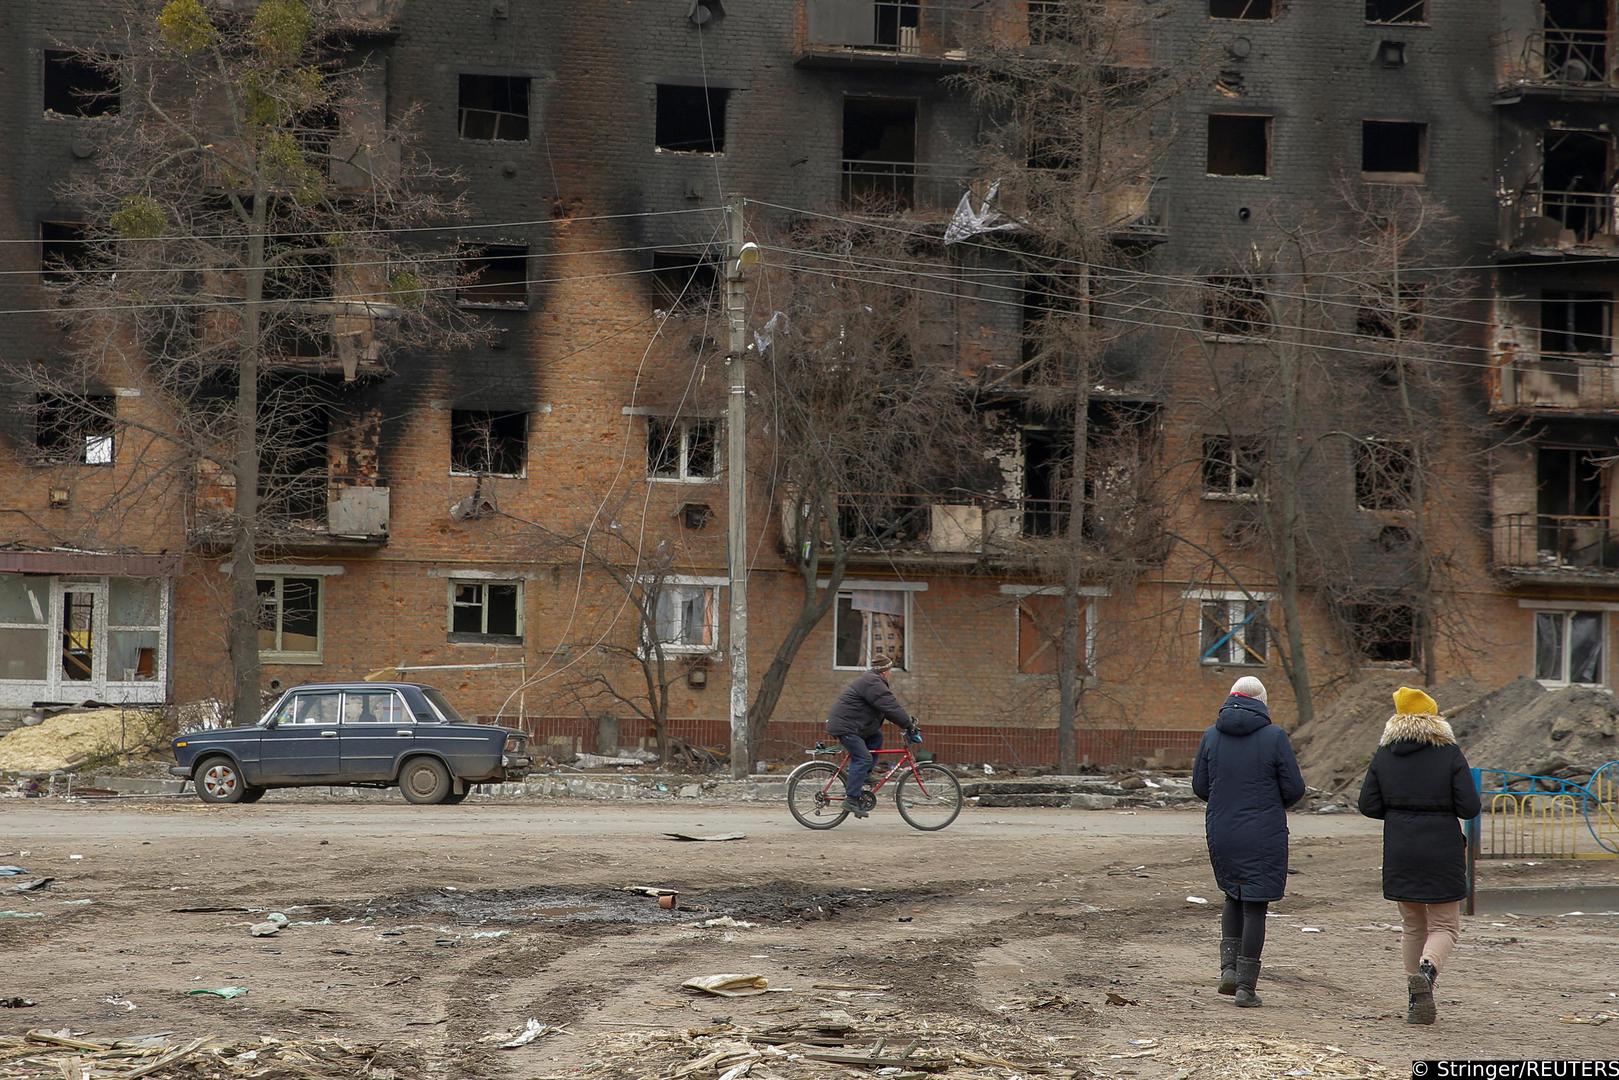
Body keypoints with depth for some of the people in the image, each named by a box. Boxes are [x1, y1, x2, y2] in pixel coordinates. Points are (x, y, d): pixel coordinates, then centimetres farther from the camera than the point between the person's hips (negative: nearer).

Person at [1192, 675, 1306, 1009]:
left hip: (1221, 833, 3)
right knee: (1255, 906, 4)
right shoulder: (1274, 737, -9)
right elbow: (1294, 789, -8)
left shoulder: (1211, 737, 1)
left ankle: (1229, 968, 8)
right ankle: (1246, 986, 4)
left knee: (1234, 898, 23)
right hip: (1264, 836, -3)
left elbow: (1199, 786, 5)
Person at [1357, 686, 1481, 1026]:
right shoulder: (1450, 754, -7)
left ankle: (1417, 1001, 16)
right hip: (1443, 852, -3)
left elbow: (1368, 805, 1)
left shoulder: (1383, 755, 1)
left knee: (1413, 926, 17)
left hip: (1400, 854, 3)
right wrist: (1442, 805, 10)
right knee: (1444, 926, 6)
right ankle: (1426, 970, -24)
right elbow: (1470, 807, -10)